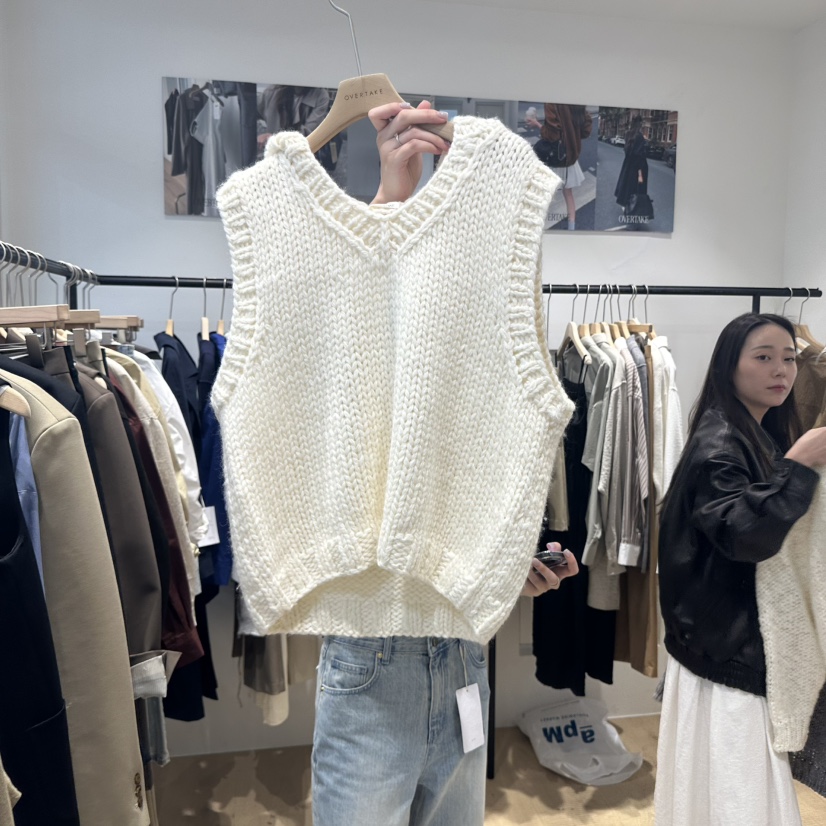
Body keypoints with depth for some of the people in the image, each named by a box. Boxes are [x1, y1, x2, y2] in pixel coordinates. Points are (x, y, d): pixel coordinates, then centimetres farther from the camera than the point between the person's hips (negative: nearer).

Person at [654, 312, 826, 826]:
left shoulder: (764, 437, 11)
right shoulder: (717, 443, -17)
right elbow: (746, 535, -27)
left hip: (749, 642, 9)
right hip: (725, 643, -9)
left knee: (753, 779, 18)